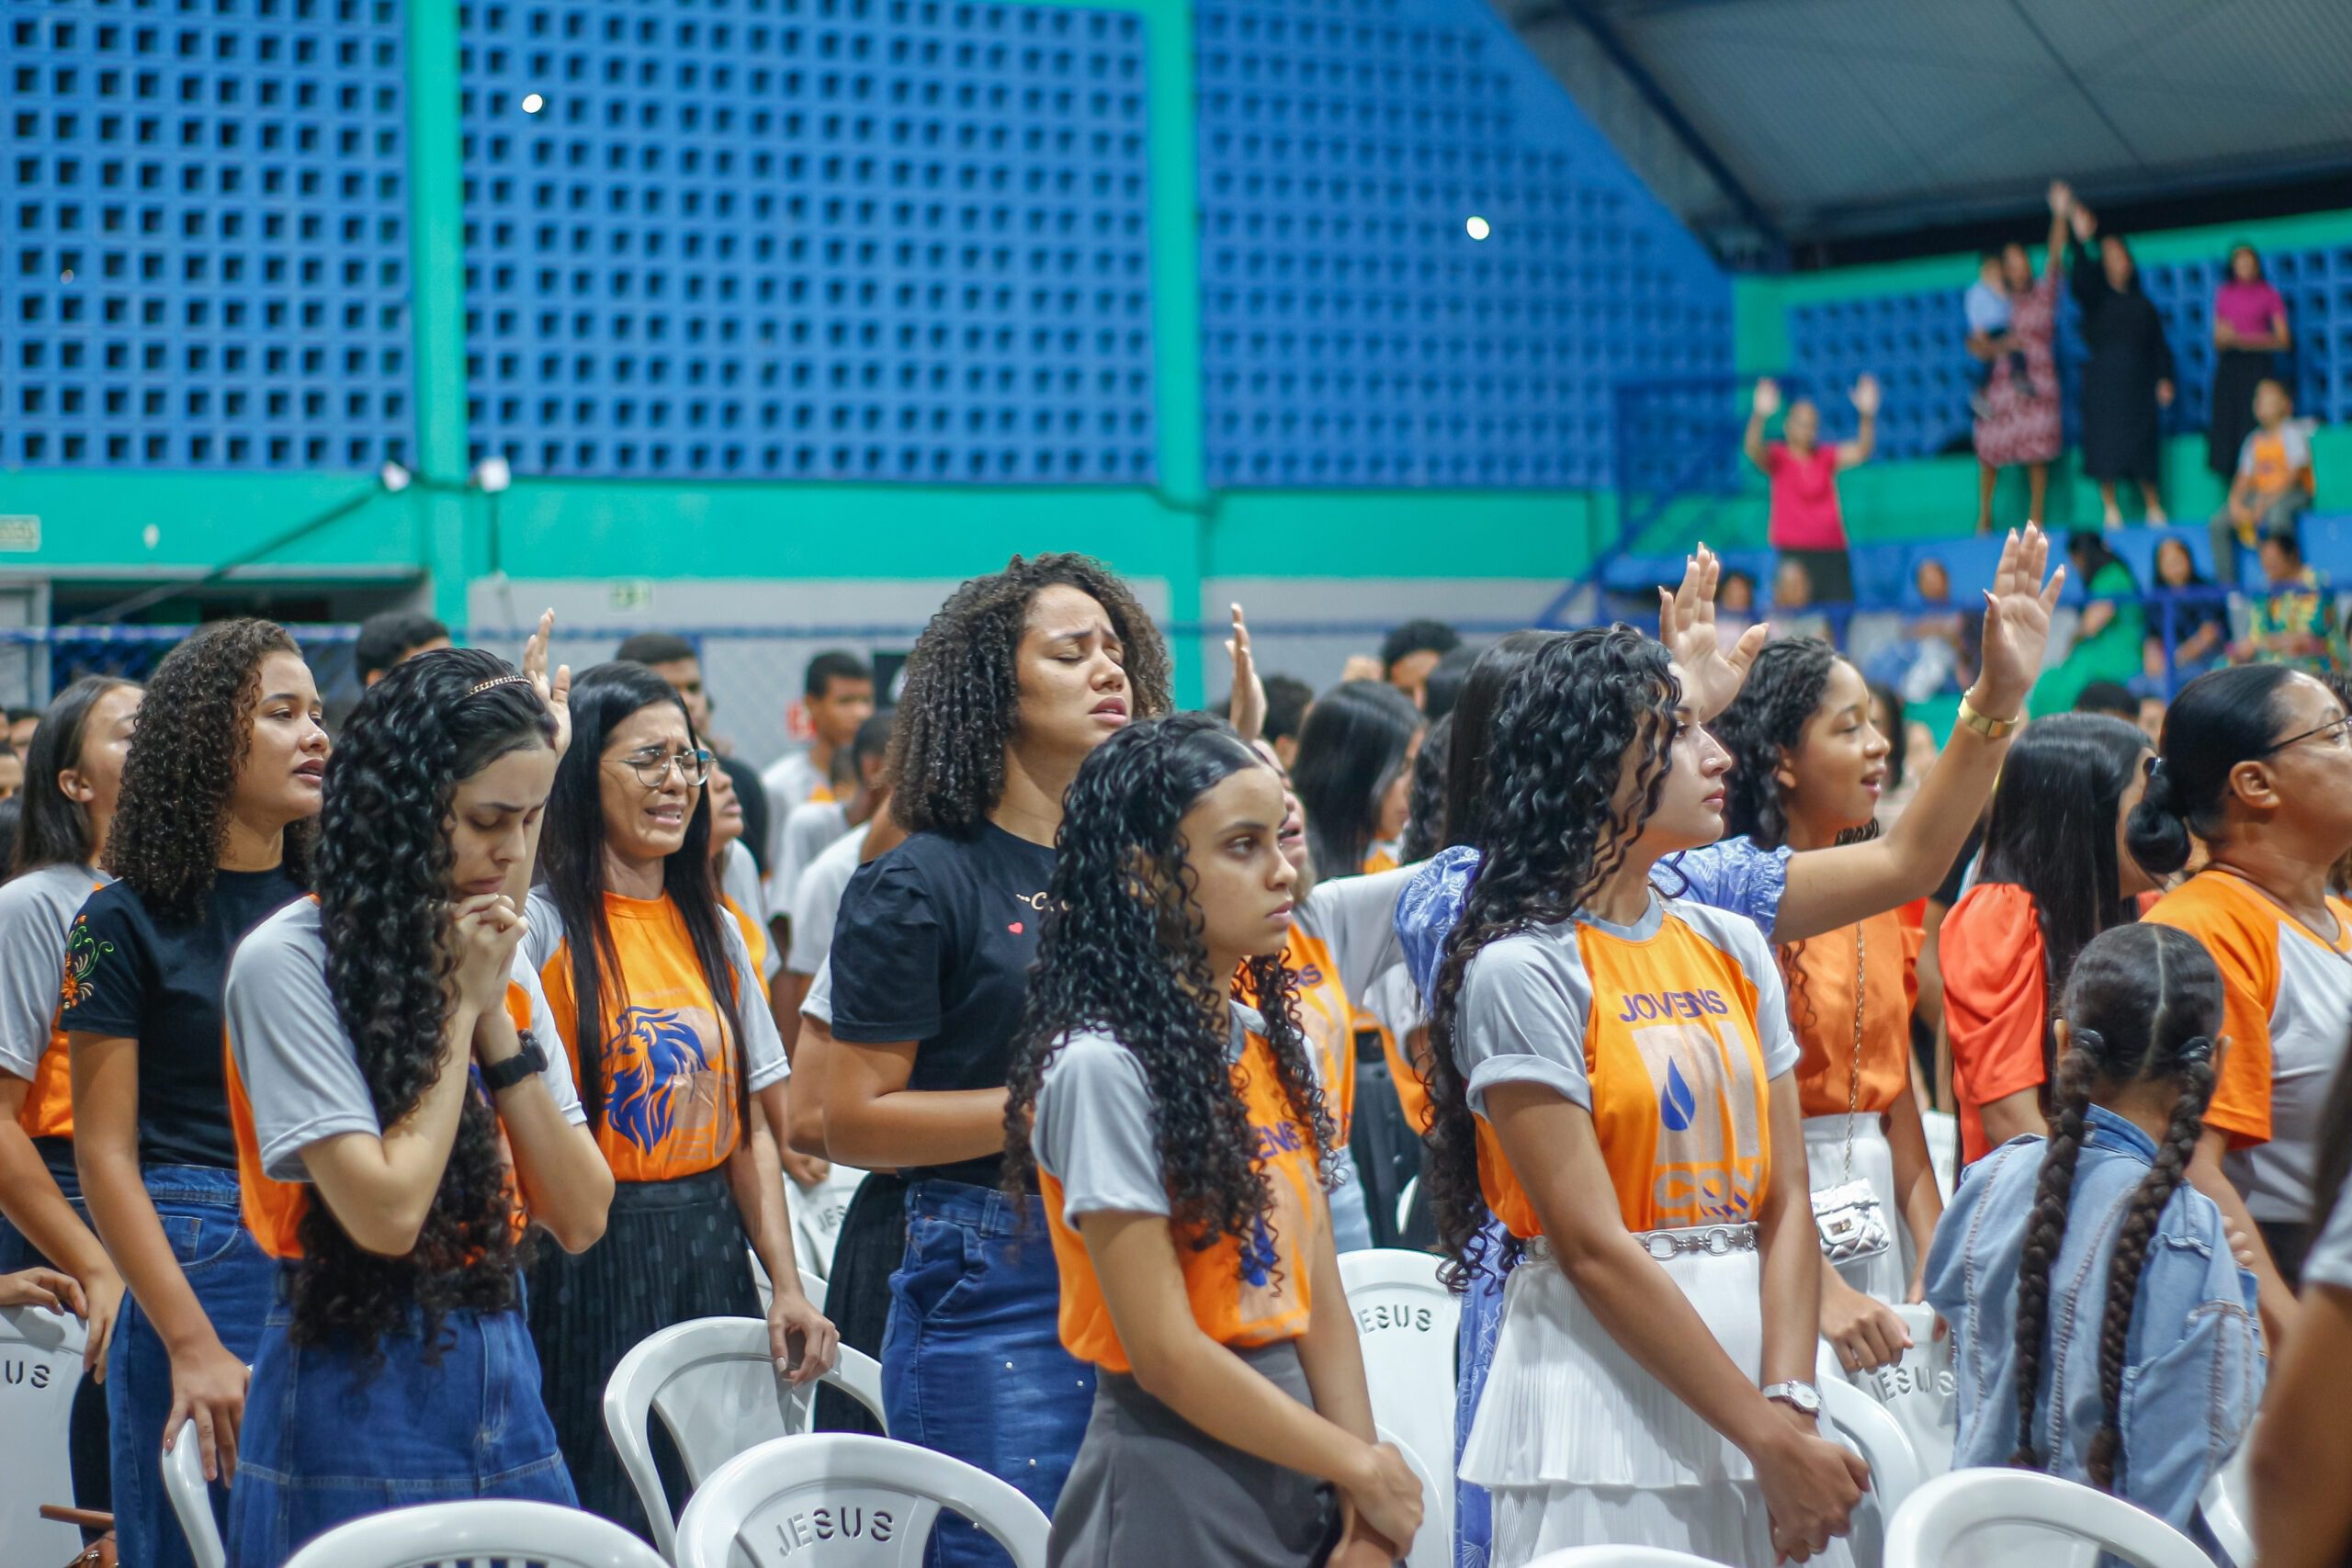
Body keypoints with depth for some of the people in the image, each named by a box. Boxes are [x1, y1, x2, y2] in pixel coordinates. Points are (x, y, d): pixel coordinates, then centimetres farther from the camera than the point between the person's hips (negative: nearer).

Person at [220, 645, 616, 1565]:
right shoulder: (289, 962, -11)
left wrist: (498, 1017, -6)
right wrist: (458, 1007, -11)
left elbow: (581, 1218, 2)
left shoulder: (502, 962, 8)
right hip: (358, 1395, -6)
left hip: (505, 1380, 6)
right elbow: (387, 1212, -19)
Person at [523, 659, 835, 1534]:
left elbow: (750, 1122, 12)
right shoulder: (544, 926, -7)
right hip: (589, 1265, -6)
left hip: (714, 1259, 6)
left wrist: (786, 1286, 4)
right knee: (608, 1521, -2)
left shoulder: (713, 930, 12)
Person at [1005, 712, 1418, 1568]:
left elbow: (1320, 1305, 4)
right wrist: (1362, 1466, -10)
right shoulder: (1102, 1069, -16)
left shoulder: (1268, 1044, 6)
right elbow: (1165, 1354, -17)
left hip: (1297, 1481, 6)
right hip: (1171, 1490, -6)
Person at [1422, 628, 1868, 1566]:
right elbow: (1593, 1248, -14)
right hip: (1604, 1404, -5)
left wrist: (1788, 1406, -11)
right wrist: (1763, 1435, -15)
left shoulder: (1732, 950, 9)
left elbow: (1784, 1204, 3)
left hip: (1746, 1376, 5)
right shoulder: (1524, 969, -9)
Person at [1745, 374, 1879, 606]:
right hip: (1793, 551, -3)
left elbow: (1861, 451, 2)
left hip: (1832, 551, 4)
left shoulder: (1826, 457, 13)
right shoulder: (1777, 458, 4)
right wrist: (1759, 415, -35)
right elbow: (1753, 450, -15)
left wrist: (1867, 416, -16)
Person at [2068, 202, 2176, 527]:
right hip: (2104, 380, -2)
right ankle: (2110, 507, -1)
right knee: (2106, 442, -7)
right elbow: (2080, 278, -16)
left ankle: (2153, 506, 7)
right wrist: (2081, 241, -30)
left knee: (2142, 444, -1)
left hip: (2138, 381, 2)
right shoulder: (2095, 297, 6)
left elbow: (2159, 344, 13)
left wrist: (2164, 379, 0)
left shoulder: (2142, 303, 15)